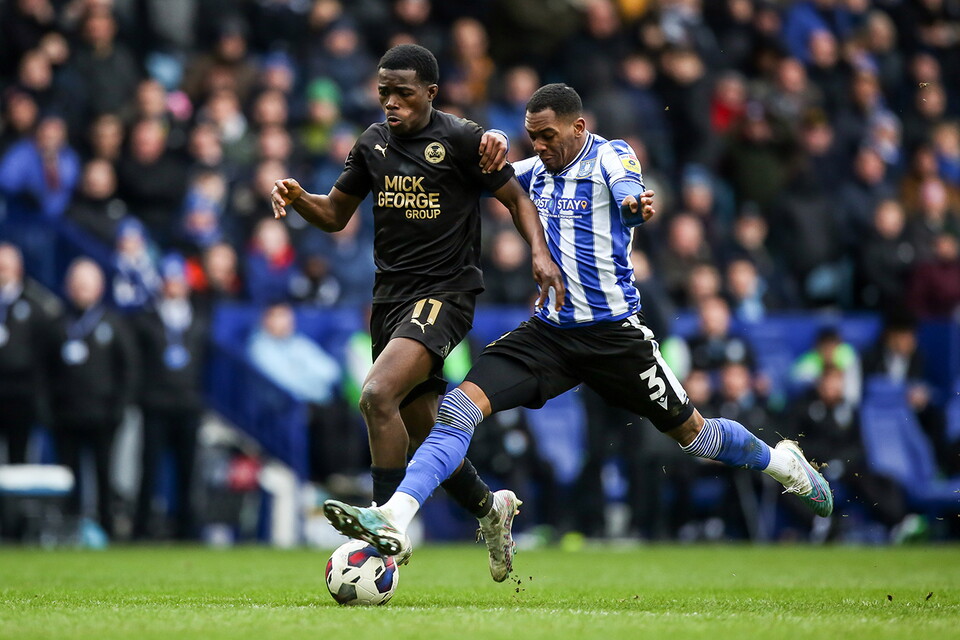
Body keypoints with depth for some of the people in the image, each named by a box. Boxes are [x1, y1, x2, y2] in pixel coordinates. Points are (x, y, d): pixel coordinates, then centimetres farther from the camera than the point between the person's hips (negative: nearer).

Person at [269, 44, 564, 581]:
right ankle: (490, 509, 38)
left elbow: (516, 199, 2)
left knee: (378, 395, -27)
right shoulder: (373, 143, 10)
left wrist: (540, 253, -14)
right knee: (422, 433, 12)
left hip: (446, 292, -7)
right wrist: (298, 198, -4)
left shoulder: (460, 139, -7)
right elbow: (336, 214, 17)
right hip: (391, 296, 7)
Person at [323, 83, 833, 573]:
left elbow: (628, 193, -28)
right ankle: (393, 521, -27)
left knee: (689, 431, 7)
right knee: (458, 407, -16)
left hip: (614, 331, -5)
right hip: (549, 331, 5)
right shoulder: (539, 169, 9)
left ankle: (781, 463, 37)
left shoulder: (610, 156, -9)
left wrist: (634, 205, -54)